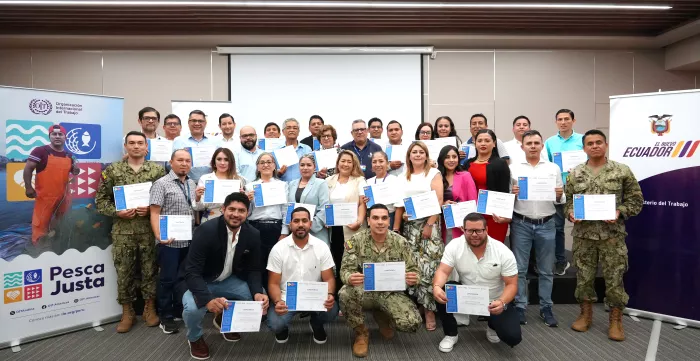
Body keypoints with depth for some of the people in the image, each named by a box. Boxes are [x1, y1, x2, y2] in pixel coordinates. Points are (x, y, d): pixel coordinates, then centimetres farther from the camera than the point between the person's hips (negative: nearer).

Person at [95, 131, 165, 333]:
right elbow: (101, 199, 5)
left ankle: (150, 309, 23)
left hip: (150, 230, 0)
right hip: (122, 232, 1)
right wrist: (116, 212, -10)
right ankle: (127, 313, 21)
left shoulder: (158, 170, 2)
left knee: (150, 270, 7)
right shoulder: (112, 170, 4)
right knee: (124, 272, 7)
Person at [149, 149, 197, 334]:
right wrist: (159, 235, -24)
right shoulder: (162, 184, -7)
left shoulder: (192, 184, 12)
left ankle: (180, 310, 30)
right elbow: (154, 212, -13)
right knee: (168, 279, 2)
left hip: (188, 240, 6)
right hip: (169, 241, -6)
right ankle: (166, 317, 15)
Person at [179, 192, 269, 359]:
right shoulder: (206, 230, -28)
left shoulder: (253, 235, -13)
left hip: (227, 280, 5)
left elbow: (253, 269, -5)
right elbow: (192, 271, -31)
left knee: (260, 297, -13)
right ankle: (195, 338, 5)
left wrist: (257, 293, -26)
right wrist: (208, 299, -47)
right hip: (198, 281, -4)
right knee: (193, 308, -33)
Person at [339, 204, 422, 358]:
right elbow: (345, 269, -13)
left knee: (412, 323, -22)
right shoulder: (356, 240, -10)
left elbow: (413, 270, -2)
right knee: (345, 294, -35)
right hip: (364, 290, -1)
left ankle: (382, 316, 17)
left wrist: (413, 278, -28)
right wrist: (350, 278, -39)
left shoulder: (400, 242, -7)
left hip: (391, 292, 2)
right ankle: (361, 333, -2)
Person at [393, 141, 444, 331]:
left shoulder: (434, 173, 4)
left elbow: (439, 201, -5)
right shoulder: (403, 178, 16)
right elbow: (399, 205, 15)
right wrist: (395, 228, 9)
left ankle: (429, 309, -1)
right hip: (409, 226, 4)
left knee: (428, 268, -9)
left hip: (429, 224, -3)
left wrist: (430, 224, -13)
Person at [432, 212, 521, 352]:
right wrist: (436, 287, -43)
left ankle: (492, 326, 19)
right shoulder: (454, 246, -16)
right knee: (442, 292, -28)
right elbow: (443, 271, -20)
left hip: (495, 300, -1)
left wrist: (502, 303, -35)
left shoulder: (504, 252, -19)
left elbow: (511, 284, -15)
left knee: (512, 337, -20)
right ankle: (451, 334, -2)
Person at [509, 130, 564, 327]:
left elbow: (561, 200, 9)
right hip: (521, 224, -1)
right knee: (519, 269, 4)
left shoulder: (553, 168, 8)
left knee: (546, 270, 9)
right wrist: (511, 193, -19)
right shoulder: (513, 168, 3)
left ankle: (546, 308, 21)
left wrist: (559, 195, -12)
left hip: (546, 224, 2)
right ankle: (520, 307, 14)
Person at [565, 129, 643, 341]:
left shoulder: (622, 171, 0)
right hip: (583, 234, 2)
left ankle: (615, 320, 19)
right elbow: (567, 200, 8)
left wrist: (620, 212, -14)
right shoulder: (575, 174, 5)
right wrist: (570, 213, -11)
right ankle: (585, 314, 25)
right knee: (584, 275, 9)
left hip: (612, 234, -1)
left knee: (614, 277, 4)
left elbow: (636, 199, 2)